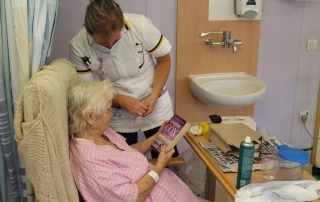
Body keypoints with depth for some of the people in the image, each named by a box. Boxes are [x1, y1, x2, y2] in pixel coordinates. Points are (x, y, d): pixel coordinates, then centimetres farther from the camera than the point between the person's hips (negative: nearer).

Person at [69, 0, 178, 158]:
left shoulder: (140, 25, -21)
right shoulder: (78, 46, -19)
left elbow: (164, 60, -7)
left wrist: (153, 97, -18)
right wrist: (122, 100, -23)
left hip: (156, 106, 0)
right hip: (117, 116, 0)